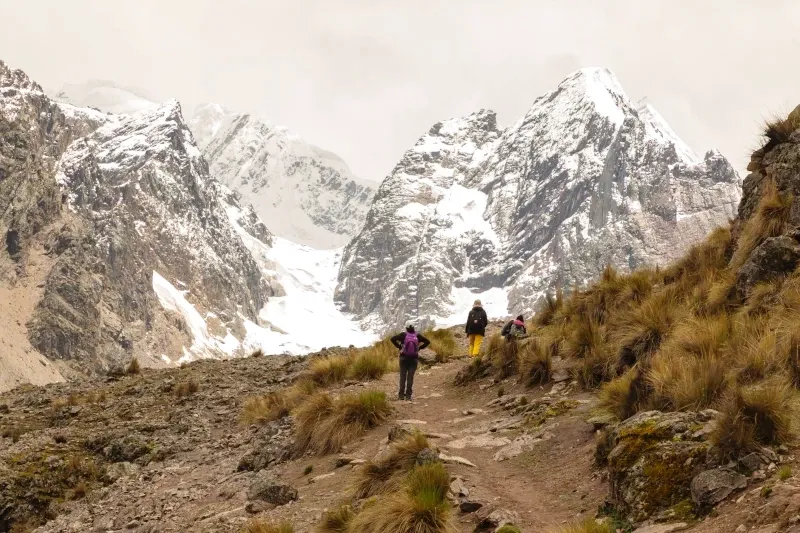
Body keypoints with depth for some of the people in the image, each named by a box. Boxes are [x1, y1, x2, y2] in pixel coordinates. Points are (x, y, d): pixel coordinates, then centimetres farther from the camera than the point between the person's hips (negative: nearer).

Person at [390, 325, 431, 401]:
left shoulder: (403, 335, -11)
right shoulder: (417, 335, -6)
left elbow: (393, 339, -17)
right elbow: (427, 342, -1)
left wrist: (399, 347, -8)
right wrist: (419, 348, 2)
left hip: (404, 358, -1)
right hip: (414, 359, 1)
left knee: (403, 376, 7)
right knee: (410, 377, 3)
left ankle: (401, 395, 3)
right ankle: (408, 395, 0)